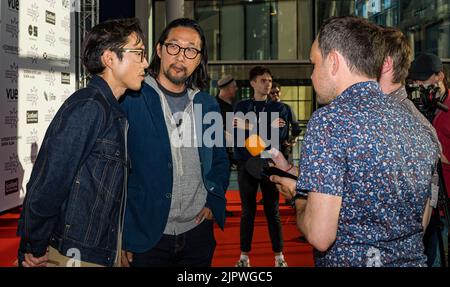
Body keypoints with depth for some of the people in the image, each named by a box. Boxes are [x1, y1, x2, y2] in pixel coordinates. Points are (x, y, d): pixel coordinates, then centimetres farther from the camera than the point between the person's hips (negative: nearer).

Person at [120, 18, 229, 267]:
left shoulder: (208, 105, 7)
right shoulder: (129, 100, -8)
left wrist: (213, 201, 4)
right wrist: (121, 237, -10)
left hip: (198, 234, 5)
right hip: (144, 238, -4)